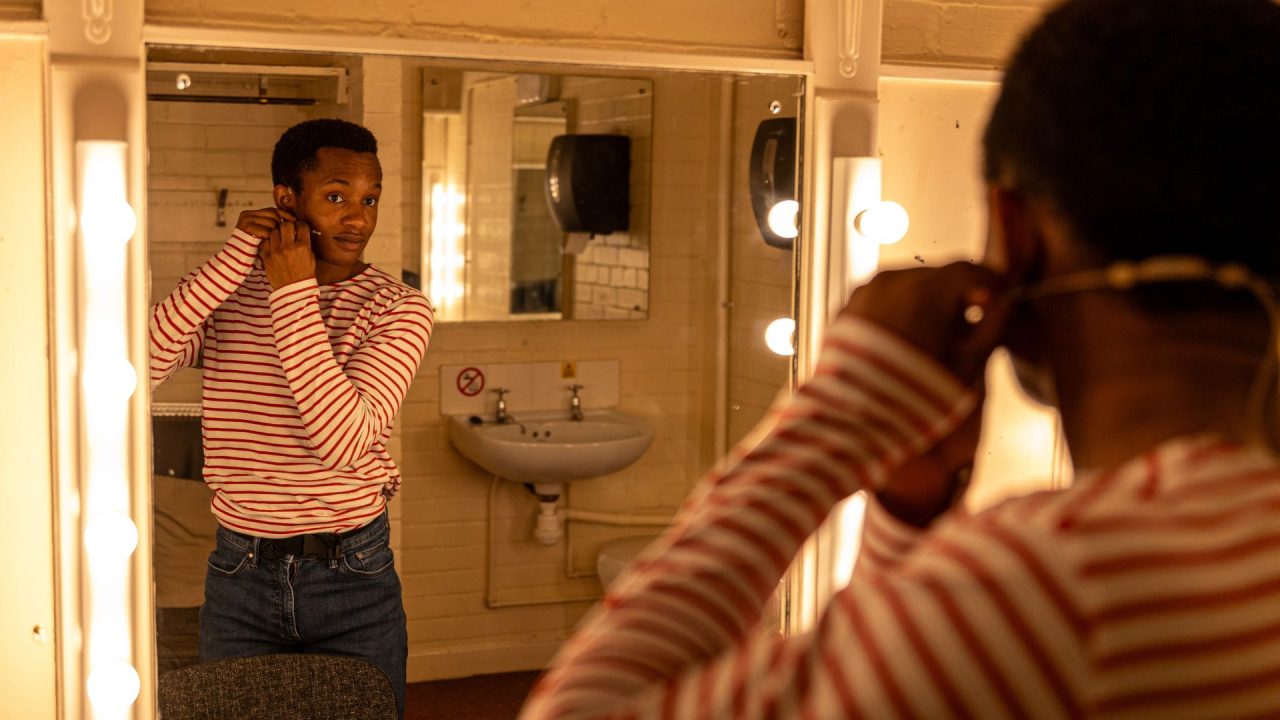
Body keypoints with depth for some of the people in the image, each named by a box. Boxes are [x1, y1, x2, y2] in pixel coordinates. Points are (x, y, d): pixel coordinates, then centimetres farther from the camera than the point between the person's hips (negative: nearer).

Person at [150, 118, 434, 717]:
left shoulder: (397, 308, -8)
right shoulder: (224, 290, -1)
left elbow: (346, 441, -22)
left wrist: (294, 294, -20)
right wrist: (237, 257, -20)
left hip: (355, 578, -1)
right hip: (240, 577, 1)